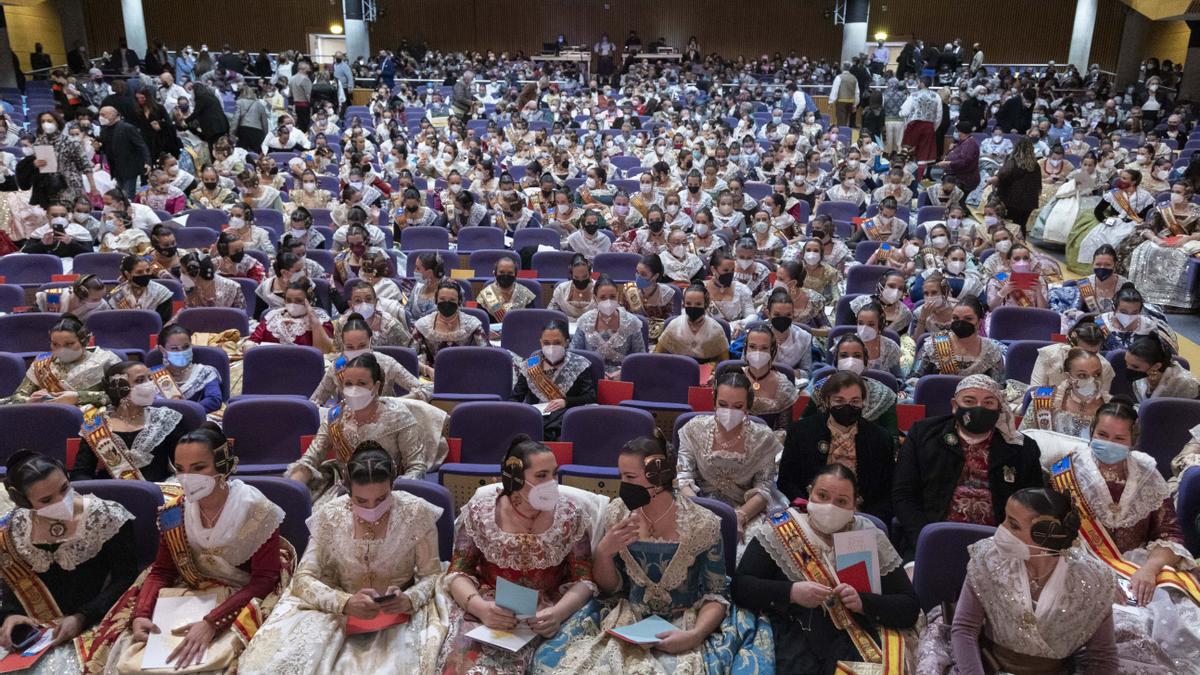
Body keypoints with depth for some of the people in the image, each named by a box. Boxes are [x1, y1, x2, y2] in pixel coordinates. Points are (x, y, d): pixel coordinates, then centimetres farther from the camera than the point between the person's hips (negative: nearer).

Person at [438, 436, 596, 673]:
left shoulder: (570, 516, -2)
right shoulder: (479, 511, -2)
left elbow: (584, 580, 0)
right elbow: (458, 573, 0)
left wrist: (558, 612, -20)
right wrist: (480, 607, -20)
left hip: (544, 615, -1)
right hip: (487, 609, 1)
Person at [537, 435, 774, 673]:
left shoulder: (702, 524, -12)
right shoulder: (616, 514, -3)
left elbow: (716, 594, -6)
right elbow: (609, 588, 5)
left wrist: (695, 635, -24)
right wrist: (603, 552, -15)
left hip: (685, 623, -3)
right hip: (628, 619, 3)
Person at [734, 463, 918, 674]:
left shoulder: (872, 539, 9)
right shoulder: (779, 531, 4)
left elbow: (910, 608, 8)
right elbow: (740, 587, -2)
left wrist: (863, 602, -11)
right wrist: (791, 592, -17)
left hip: (856, 632, 2)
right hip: (794, 630, -1)